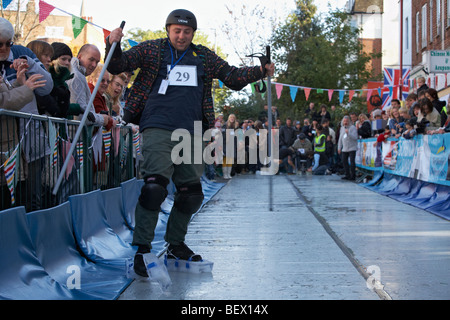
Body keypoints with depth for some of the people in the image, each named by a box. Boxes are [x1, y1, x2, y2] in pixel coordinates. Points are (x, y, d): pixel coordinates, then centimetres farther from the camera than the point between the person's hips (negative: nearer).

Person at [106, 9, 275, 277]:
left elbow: (232, 76, 21)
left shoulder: (204, 57, 16)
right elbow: (118, 66, 4)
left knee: (191, 192, 9)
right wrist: (114, 46, -16)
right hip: (158, 128, -5)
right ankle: (141, 248, -17)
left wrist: (260, 71, 7)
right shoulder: (152, 50, 6)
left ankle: (176, 244, 26)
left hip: (190, 134, 5)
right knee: (155, 185, -21)